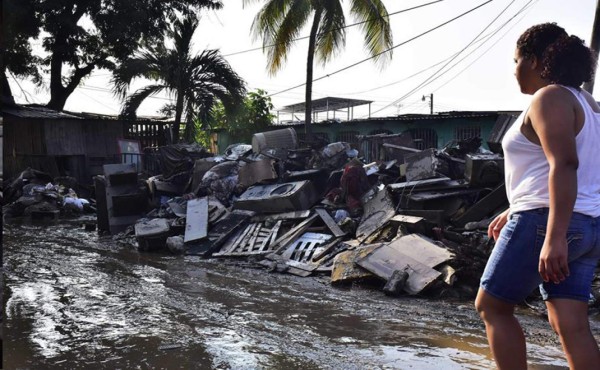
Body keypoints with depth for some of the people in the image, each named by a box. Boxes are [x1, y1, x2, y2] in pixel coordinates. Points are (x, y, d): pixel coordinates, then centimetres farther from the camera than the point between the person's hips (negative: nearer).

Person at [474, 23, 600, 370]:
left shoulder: (550, 97, -10)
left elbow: (564, 165, -24)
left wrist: (553, 236, -30)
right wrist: (515, 211, 29)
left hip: (547, 223, -9)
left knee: (492, 306, 5)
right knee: (571, 325, 6)